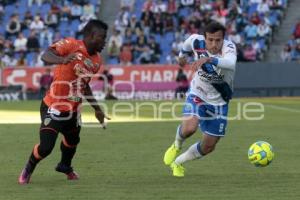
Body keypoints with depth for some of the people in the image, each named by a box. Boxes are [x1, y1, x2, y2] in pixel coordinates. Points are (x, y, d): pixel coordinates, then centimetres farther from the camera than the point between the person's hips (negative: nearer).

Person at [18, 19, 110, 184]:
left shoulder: (96, 60, 4)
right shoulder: (71, 45, -19)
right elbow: (45, 56, -34)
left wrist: (97, 109, 21)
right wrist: (62, 60, -55)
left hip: (73, 109, 7)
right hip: (54, 107, -7)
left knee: (72, 141, 24)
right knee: (46, 147, -11)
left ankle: (65, 166, 56)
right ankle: (28, 169, 20)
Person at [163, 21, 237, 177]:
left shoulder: (229, 47, -28)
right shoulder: (197, 42, -19)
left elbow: (231, 63, -53)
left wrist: (208, 59, -66)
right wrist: (182, 55, 27)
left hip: (219, 102, 0)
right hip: (197, 94, 0)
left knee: (208, 147, 7)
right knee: (189, 128, -29)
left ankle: (177, 163, 34)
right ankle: (177, 146, 7)